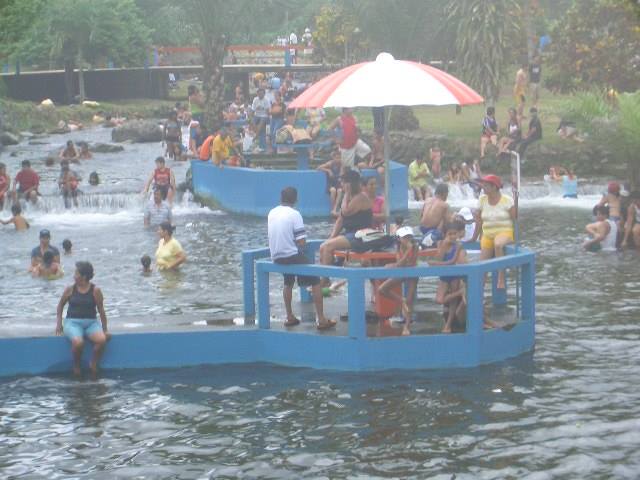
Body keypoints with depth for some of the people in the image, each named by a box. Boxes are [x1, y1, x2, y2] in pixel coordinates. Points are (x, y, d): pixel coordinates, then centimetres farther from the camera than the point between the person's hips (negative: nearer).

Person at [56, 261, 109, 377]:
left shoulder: (95, 291, 0)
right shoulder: (70, 290, 4)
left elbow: (101, 311, 4)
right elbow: (61, 305, 19)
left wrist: (105, 329, 2)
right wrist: (59, 323, 11)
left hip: (91, 322, 0)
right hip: (73, 322, 0)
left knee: (102, 340, -31)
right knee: (78, 342, -35)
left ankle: (93, 364, -4)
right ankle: (76, 366, -5)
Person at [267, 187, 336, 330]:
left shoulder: (272, 213, 6)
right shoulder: (294, 214, -12)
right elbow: (301, 242, -16)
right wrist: (299, 245, 6)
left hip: (276, 257, 6)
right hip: (292, 255, -6)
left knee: (288, 282, 31)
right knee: (315, 281, 6)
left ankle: (290, 317, 32)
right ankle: (321, 320, -1)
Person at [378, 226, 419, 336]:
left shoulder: (415, 247, -17)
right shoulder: (398, 249, -12)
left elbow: (412, 264, -21)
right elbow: (399, 264, -25)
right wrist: (408, 250, -33)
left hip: (412, 274, -3)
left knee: (409, 301, -3)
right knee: (381, 289, -13)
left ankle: (406, 326, 4)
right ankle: (402, 300, 3)